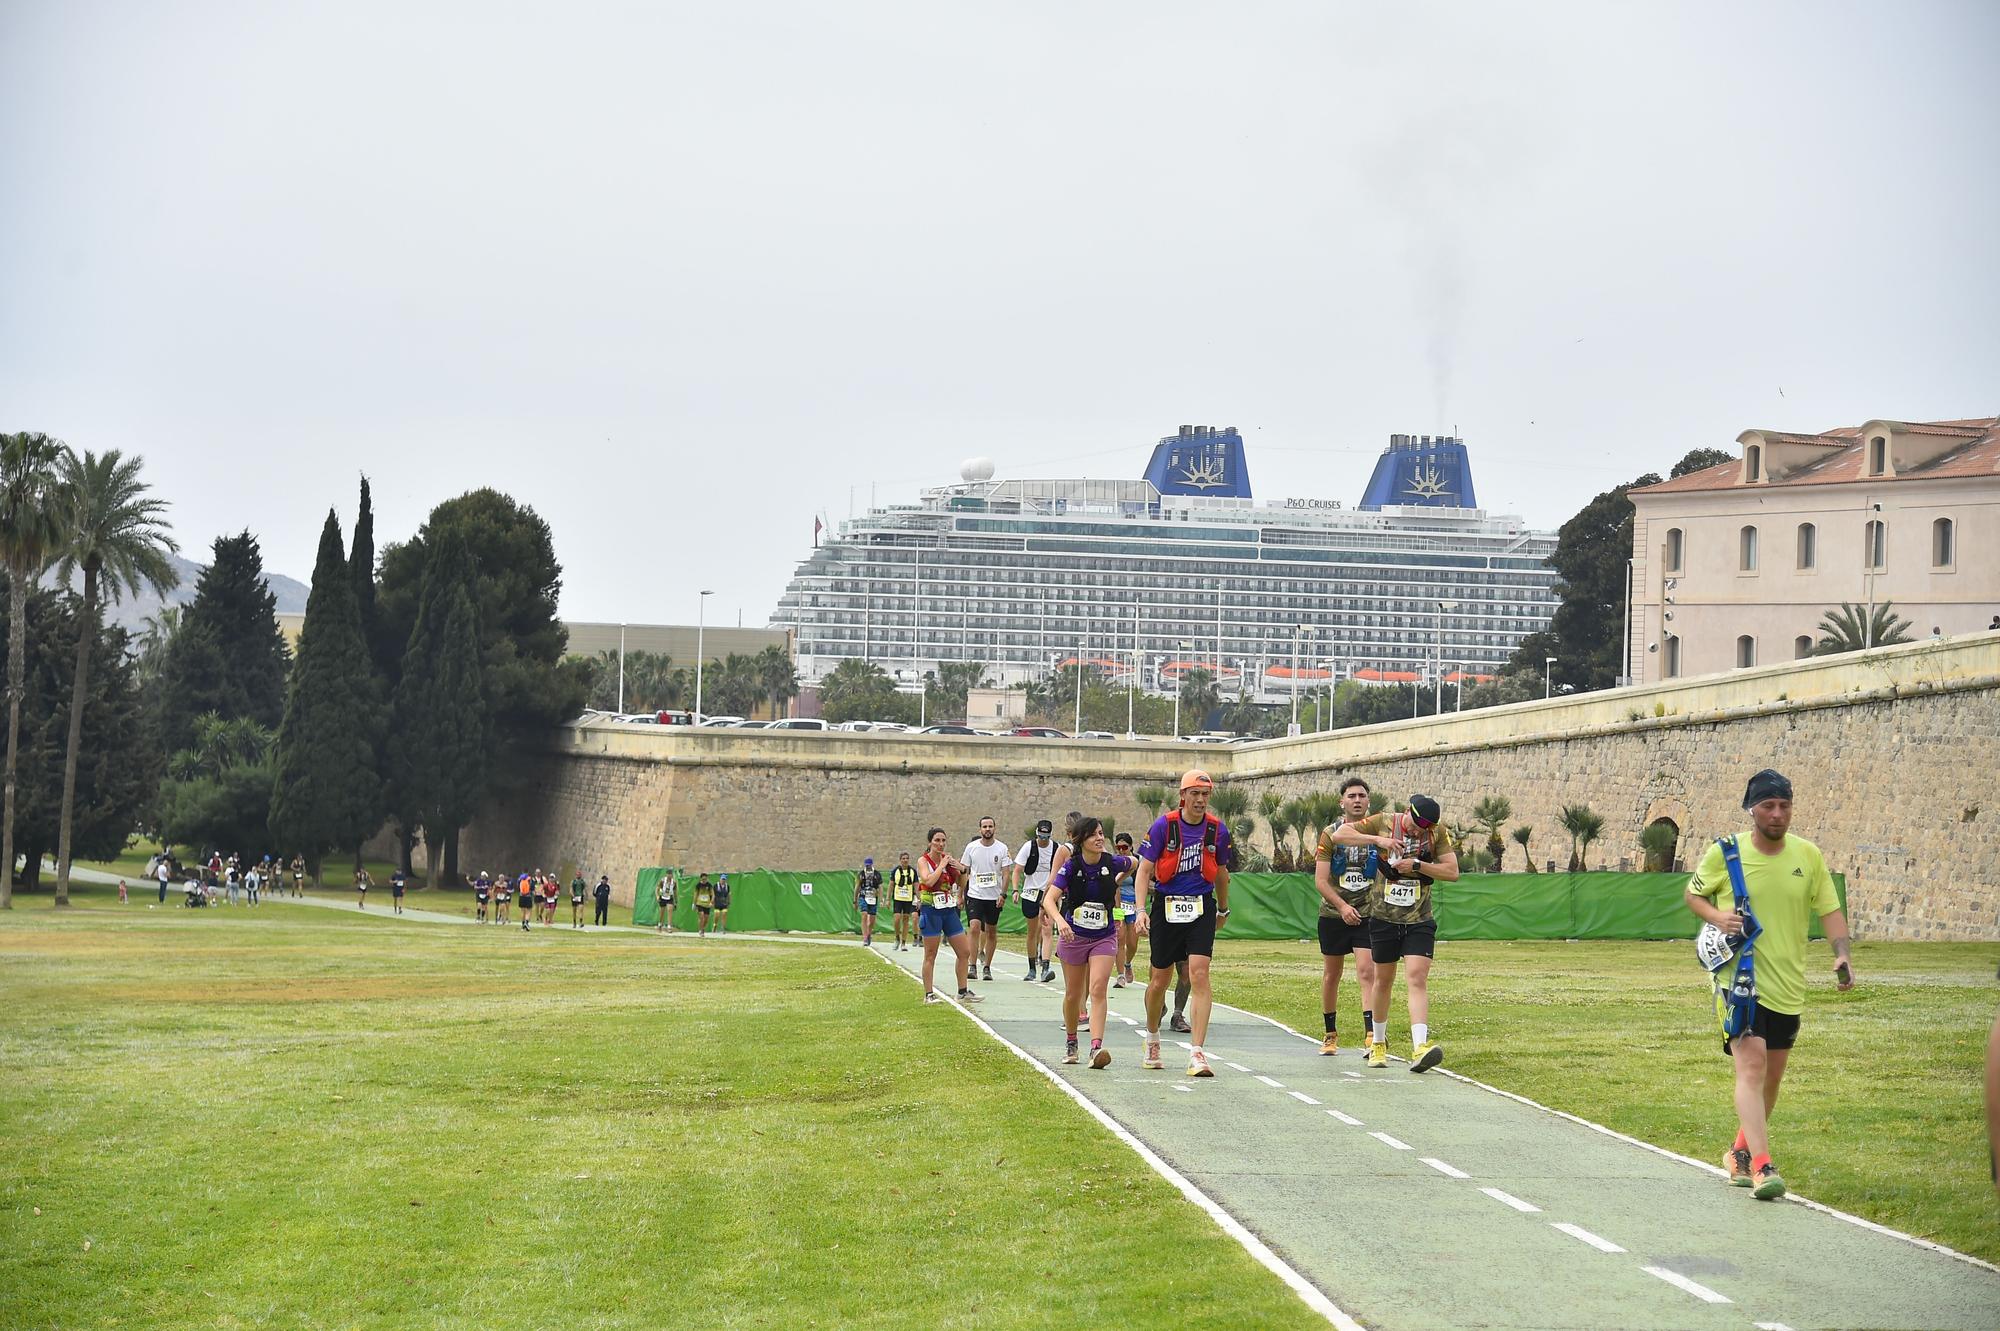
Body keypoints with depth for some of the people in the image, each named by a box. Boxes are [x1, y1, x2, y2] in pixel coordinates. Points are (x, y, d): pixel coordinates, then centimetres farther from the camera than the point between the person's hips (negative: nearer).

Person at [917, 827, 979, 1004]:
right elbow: (928, 880, -24)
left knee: (964, 952, 6)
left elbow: (961, 884, 15)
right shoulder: (923, 861, -6)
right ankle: (928, 995, 5)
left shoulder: (948, 858, 9)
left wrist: (962, 870, -4)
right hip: (931, 910, -6)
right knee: (930, 955, -1)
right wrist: (942, 865, -15)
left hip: (949, 910, 6)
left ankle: (963, 992, 16)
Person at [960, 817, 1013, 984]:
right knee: (975, 927, -16)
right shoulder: (971, 847, 1)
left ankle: (987, 967, 18)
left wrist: (1003, 894, -12)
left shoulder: (1002, 848, -1)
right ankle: (973, 966, -12)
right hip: (975, 895, -1)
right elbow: (964, 872, 8)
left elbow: (1005, 873, -1)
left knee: (992, 932, 7)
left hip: (994, 896, 1)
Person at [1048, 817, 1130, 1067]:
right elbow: (1050, 899, -22)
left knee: (1097, 990, -17)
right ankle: (1070, 1042, 32)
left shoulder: (1113, 863, -7)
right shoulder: (1070, 866, -12)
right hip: (1073, 935, 0)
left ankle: (1096, 1047, -26)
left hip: (1104, 937, 0)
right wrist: (1059, 920, -40)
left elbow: (1135, 863, 18)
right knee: (1073, 995, 10)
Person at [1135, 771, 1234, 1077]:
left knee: (1199, 974, -15)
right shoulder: (1163, 825, -6)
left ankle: (1197, 1053, -14)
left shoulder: (1218, 829, 1)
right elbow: (1145, 870, -4)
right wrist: (1141, 909, -15)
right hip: (1166, 906, -1)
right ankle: (1152, 1038, 35)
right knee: (1159, 980, 8)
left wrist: (1223, 909, 27)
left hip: (1202, 907, 1)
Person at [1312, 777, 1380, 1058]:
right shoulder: (1330, 834, -1)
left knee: (1366, 972, -15)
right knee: (1331, 975, 11)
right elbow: (1320, 879, -6)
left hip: (1367, 915, -1)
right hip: (1333, 915, 1)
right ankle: (1331, 1035, 25)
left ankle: (1371, 1036, -21)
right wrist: (1342, 906, -18)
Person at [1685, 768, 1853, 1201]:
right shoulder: (1724, 853, -6)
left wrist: (1842, 955, -11)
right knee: (1751, 1065, -19)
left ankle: (1740, 1154, 35)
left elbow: (1830, 909, 5)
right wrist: (1717, 916, -15)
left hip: (1788, 986, 4)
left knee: (1772, 1076, 14)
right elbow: (1693, 893, 7)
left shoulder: (1808, 855, 1)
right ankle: (1762, 1166, -25)